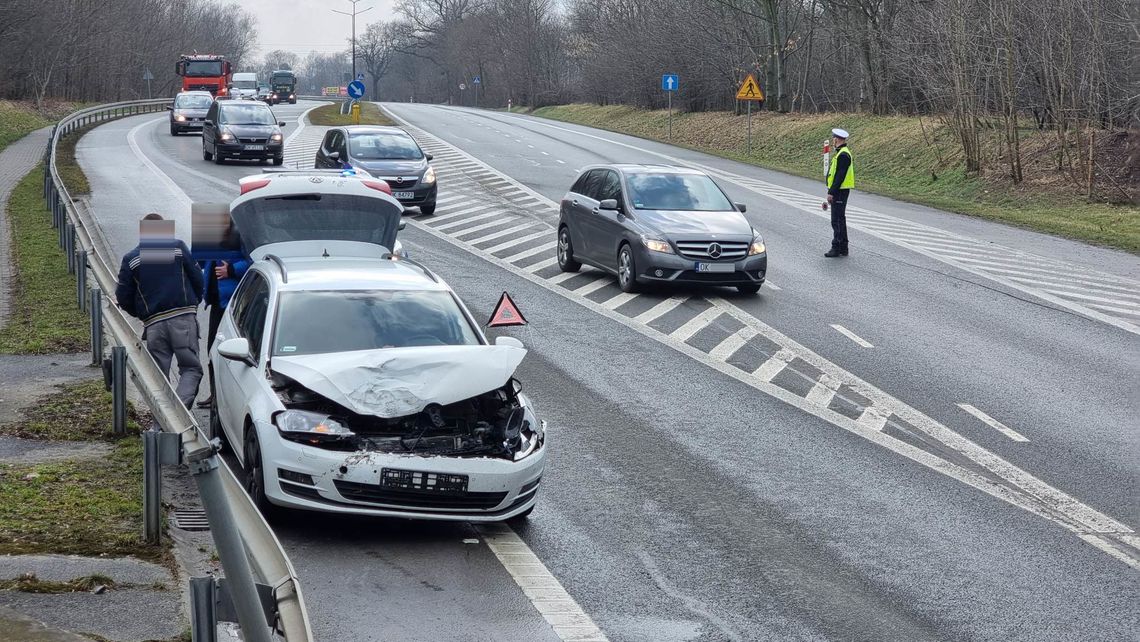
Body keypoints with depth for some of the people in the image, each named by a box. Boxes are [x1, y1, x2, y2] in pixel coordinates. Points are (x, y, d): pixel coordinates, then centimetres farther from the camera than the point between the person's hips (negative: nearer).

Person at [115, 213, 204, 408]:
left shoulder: (131, 259, 8)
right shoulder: (178, 247, 5)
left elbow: (123, 297, 10)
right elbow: (197, 279, 6)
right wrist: (193, 303, 25)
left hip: (154, 323, 1)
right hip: (184, 317, -1)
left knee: (159, 373, 9)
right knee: (191, 367, 1)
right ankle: (182, 403, -23)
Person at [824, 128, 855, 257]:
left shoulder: (843, 155, -18)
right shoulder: (840, 153, 15)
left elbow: (840, 176, -23)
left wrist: (832, 192, -23)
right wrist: (831, 192, 21)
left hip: (839, 192, -11)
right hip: (838, 192, 11)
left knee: (837, 221, -8)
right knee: (839, 220, 14)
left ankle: (837, 248, -7)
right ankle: (842, 248, 19)